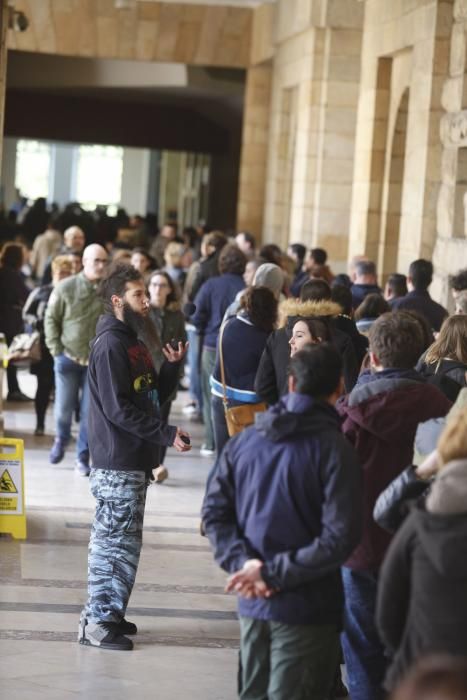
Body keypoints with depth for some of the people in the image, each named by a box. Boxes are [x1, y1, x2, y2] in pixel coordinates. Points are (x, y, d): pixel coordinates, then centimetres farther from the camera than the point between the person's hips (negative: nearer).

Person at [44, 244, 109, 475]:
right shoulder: (66, 287, -4)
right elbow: (51, 319, 2)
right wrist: (56, 349, -3)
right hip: (68, 358, 0)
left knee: (90, 412, 0)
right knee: (63, 408, 4)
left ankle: (83, 458, 12)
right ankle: (61, 440, 35)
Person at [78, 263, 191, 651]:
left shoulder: (133, 340, 14)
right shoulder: (110, 345, -16)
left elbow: (154, 394, 17)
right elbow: (118, 409, -21)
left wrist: (172, 366, 0)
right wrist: (167, 434, -22)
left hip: (135, 460, 10)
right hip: (118, 463, -9)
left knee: (115, 541, 15)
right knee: (118, 542, -5)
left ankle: (104, 613, 23)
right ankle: (98, 622, 2)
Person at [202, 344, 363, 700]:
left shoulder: (243, 441, 3)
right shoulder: (334, 449, -13)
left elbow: (214, 511, 4)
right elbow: (339, 537, -19)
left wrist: (242, 562, -6)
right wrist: (277, 573, -15)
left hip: (252, 604, 5)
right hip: (306, 608, -5)